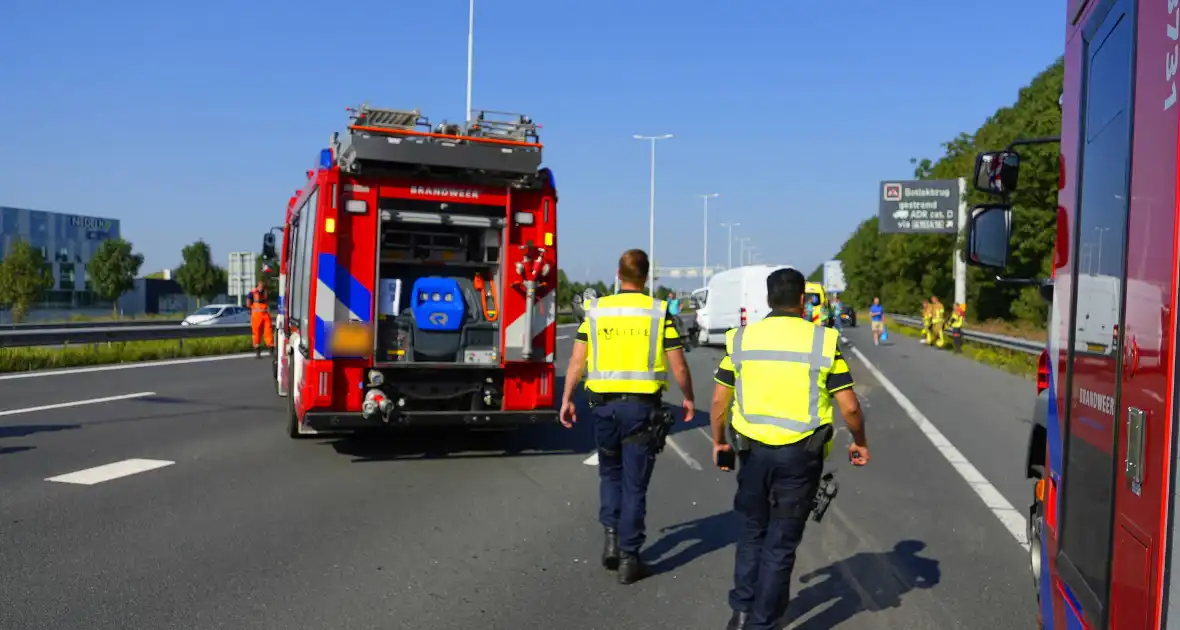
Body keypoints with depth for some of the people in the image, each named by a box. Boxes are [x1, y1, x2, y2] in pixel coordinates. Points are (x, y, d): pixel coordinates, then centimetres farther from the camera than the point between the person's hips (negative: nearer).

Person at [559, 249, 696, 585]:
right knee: (635, 482, 6)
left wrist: (567, 399, 8)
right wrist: (688, 398, 13)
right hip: (642, 405, -2)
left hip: (603, 403, 2)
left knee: (610, 473, 22)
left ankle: (612, 536, 9)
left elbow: (576, 361, 0)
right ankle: (628, 557, 9)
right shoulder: (659, 312, -3)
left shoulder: (596, 310, 2)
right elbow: (678, 365, -2)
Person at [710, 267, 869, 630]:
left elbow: (719, 401, 3)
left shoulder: (741, 338, 0)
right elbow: (849, 407, -6)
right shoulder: (823, 341, -6)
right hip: (800, 454, -2)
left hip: (753, 450, 2)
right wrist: (860, 442, 11)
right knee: (781, 541, 9)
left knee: (752, 531, 21)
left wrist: (718, 441, 17)